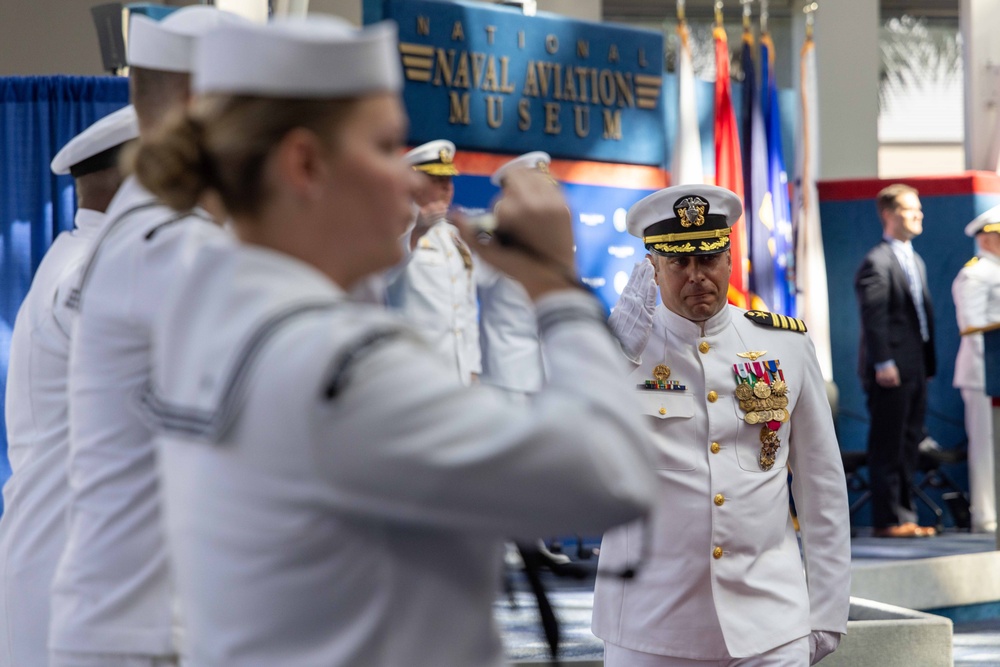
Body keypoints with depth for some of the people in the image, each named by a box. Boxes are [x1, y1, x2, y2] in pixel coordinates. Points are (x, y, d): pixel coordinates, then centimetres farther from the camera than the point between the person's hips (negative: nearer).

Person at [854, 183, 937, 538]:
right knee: (888, 447, -4)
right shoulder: (876, 262, -10)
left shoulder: (916, 262, 20)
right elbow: (874, 318, -16)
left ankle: (905, 516, 18)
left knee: (908, 446, 12)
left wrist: (928, 364, 14)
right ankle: (888, 520, 0)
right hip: (891, 371, -9)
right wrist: (883, 363, -21)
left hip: (916, 370, 9)